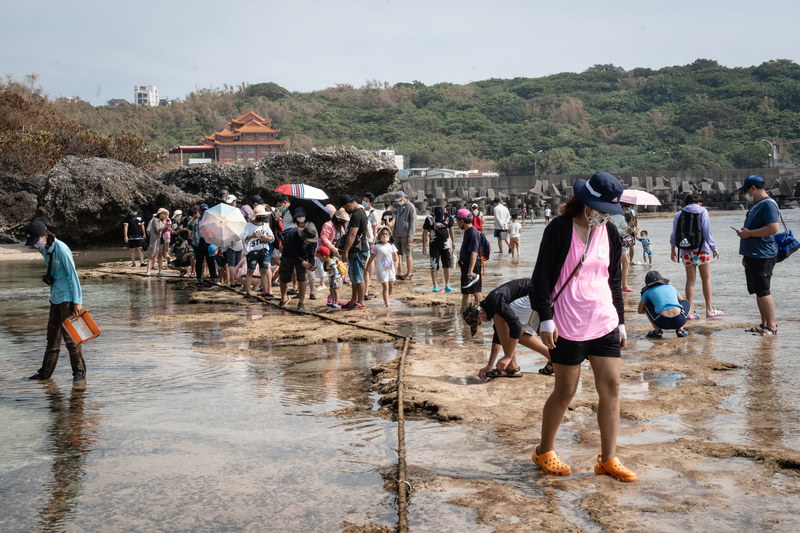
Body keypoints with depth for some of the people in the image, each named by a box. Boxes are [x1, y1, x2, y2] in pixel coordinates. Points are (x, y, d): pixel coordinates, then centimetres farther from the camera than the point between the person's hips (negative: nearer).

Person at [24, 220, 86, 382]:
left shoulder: (61, 249, -18)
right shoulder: (44, 250, 7)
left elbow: (73, 275, -17)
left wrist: (77, 302, -18)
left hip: (68, 297, -8)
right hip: (55, 297, 8)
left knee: (70, 336, -3)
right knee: (52, 335, 14)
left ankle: (79, 372, 7)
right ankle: (45, 372, 22)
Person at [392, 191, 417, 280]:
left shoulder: (411, 207, -7)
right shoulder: (399, 206, 16)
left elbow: (413, 222, -10)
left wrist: (410, 236, -15)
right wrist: (394, 233, 18)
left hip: (405, 235, -7)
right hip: (398, 235, 7)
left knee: (407, 254, -1)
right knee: (397, 254, 6)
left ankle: (409, 274, 6)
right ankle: (400, 273, 12)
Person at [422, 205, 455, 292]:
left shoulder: (447, 217, -1)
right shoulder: (429, 219, -9)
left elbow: (451, 230, 15)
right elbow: (425, 233, -1)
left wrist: (453, 242, 18)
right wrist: (423, 247, -1)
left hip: (446, 244, 2)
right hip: (434, 245, -2)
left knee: (447, 265, -1)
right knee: (434, 266, -4)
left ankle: (447, 285, 5)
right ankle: (435, 285, 7)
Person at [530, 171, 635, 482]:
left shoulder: (609, 233, 9)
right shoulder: (560, 229, -9)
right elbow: (541, 276, -9)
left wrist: (620, 321, 15)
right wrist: (546, 319, -14)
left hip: (604, 322, 6)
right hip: (568, 325, -5)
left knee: (611, 387, 1)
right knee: (565, 391, 3)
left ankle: (608, 459, 10)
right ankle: (544, 451, 22)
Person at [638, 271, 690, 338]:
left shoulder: (647, 292, 18)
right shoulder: (671, 287, 25)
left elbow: (640, 311, 28)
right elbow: (682, 302, 41)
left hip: (663, 322, -1)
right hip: (680, 321, 2)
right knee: (687, 302, 34)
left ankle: (658, 331, 12)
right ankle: (680, 330, 15)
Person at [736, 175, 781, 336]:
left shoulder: (768, 204, -14)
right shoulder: (756, 205, 18)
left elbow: (773, 228, -26)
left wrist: (749, 233, -19)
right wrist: (746, 255, 26)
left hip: (763, 256, -10)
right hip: (753, 255, 10)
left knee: (762, 291, -10)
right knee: (758, 291, 13)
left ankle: (772, 326, -5)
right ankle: (764, 323, 19)